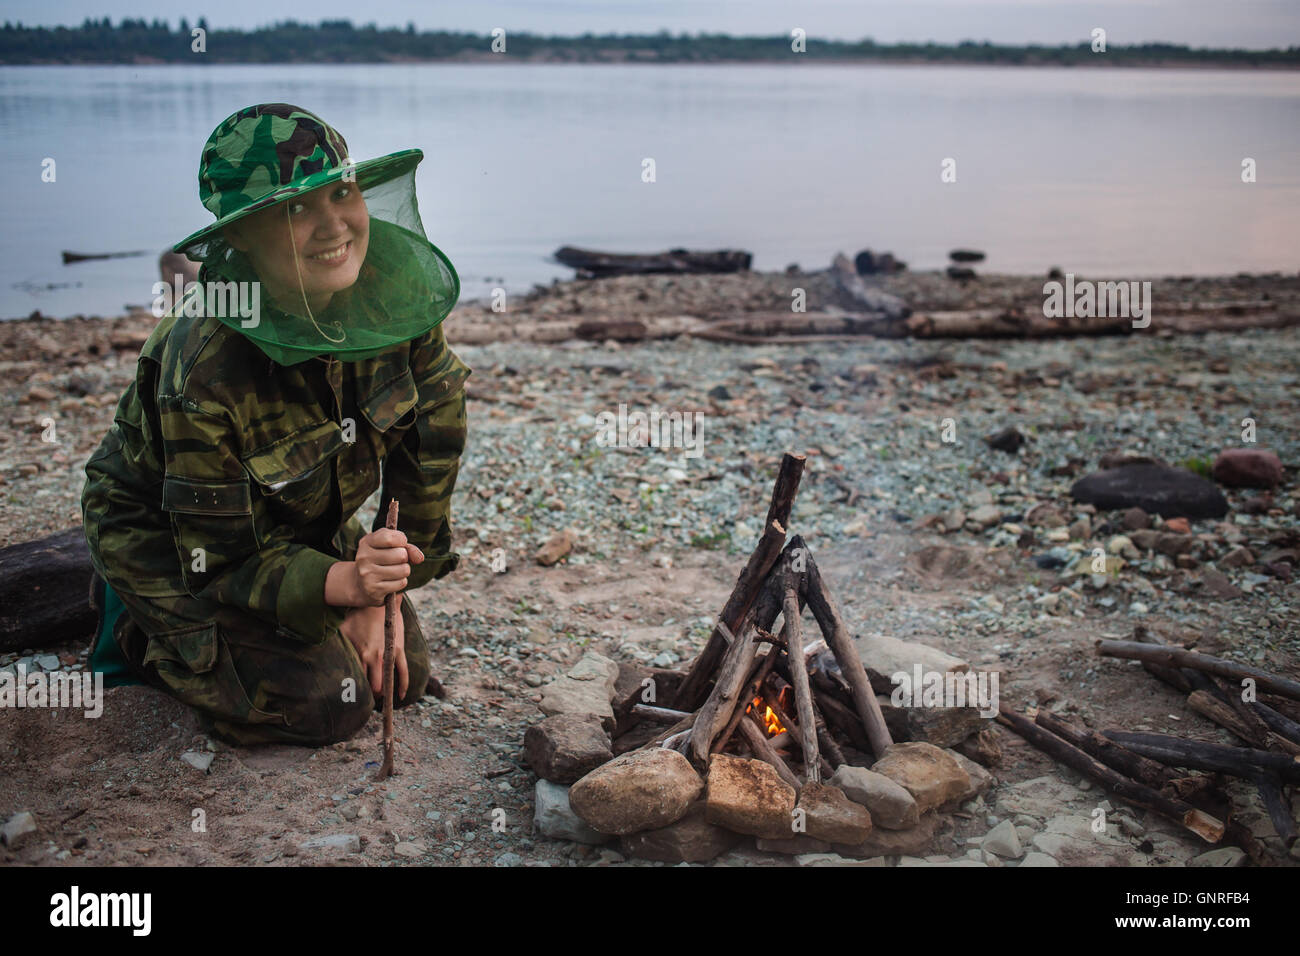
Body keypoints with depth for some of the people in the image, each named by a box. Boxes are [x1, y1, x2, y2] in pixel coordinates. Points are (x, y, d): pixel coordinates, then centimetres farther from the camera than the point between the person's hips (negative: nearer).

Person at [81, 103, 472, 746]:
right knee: (327, 701, -16)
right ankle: (141, 634, 8)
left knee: (402, 675, 2)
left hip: (297, 526, 6)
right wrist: (342, 583, -43)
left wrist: (383, 592, -12)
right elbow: (219, 561, -27)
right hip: (165, 540, -5)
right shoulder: (203, 373, -37)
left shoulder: (397, 296, -23)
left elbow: (429, 451, -10)